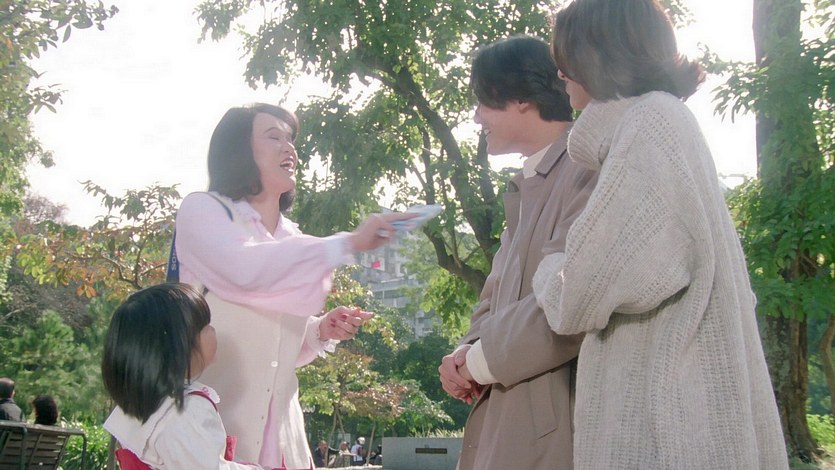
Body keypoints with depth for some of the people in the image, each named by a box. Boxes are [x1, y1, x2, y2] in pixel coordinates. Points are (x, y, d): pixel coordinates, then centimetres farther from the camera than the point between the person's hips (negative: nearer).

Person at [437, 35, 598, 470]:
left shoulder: (585, 170, -12)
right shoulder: (523, 188, 18)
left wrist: (480, 361, -11)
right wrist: (467, 352, 0)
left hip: (555, 416, -8)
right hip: (504, 410, 8)